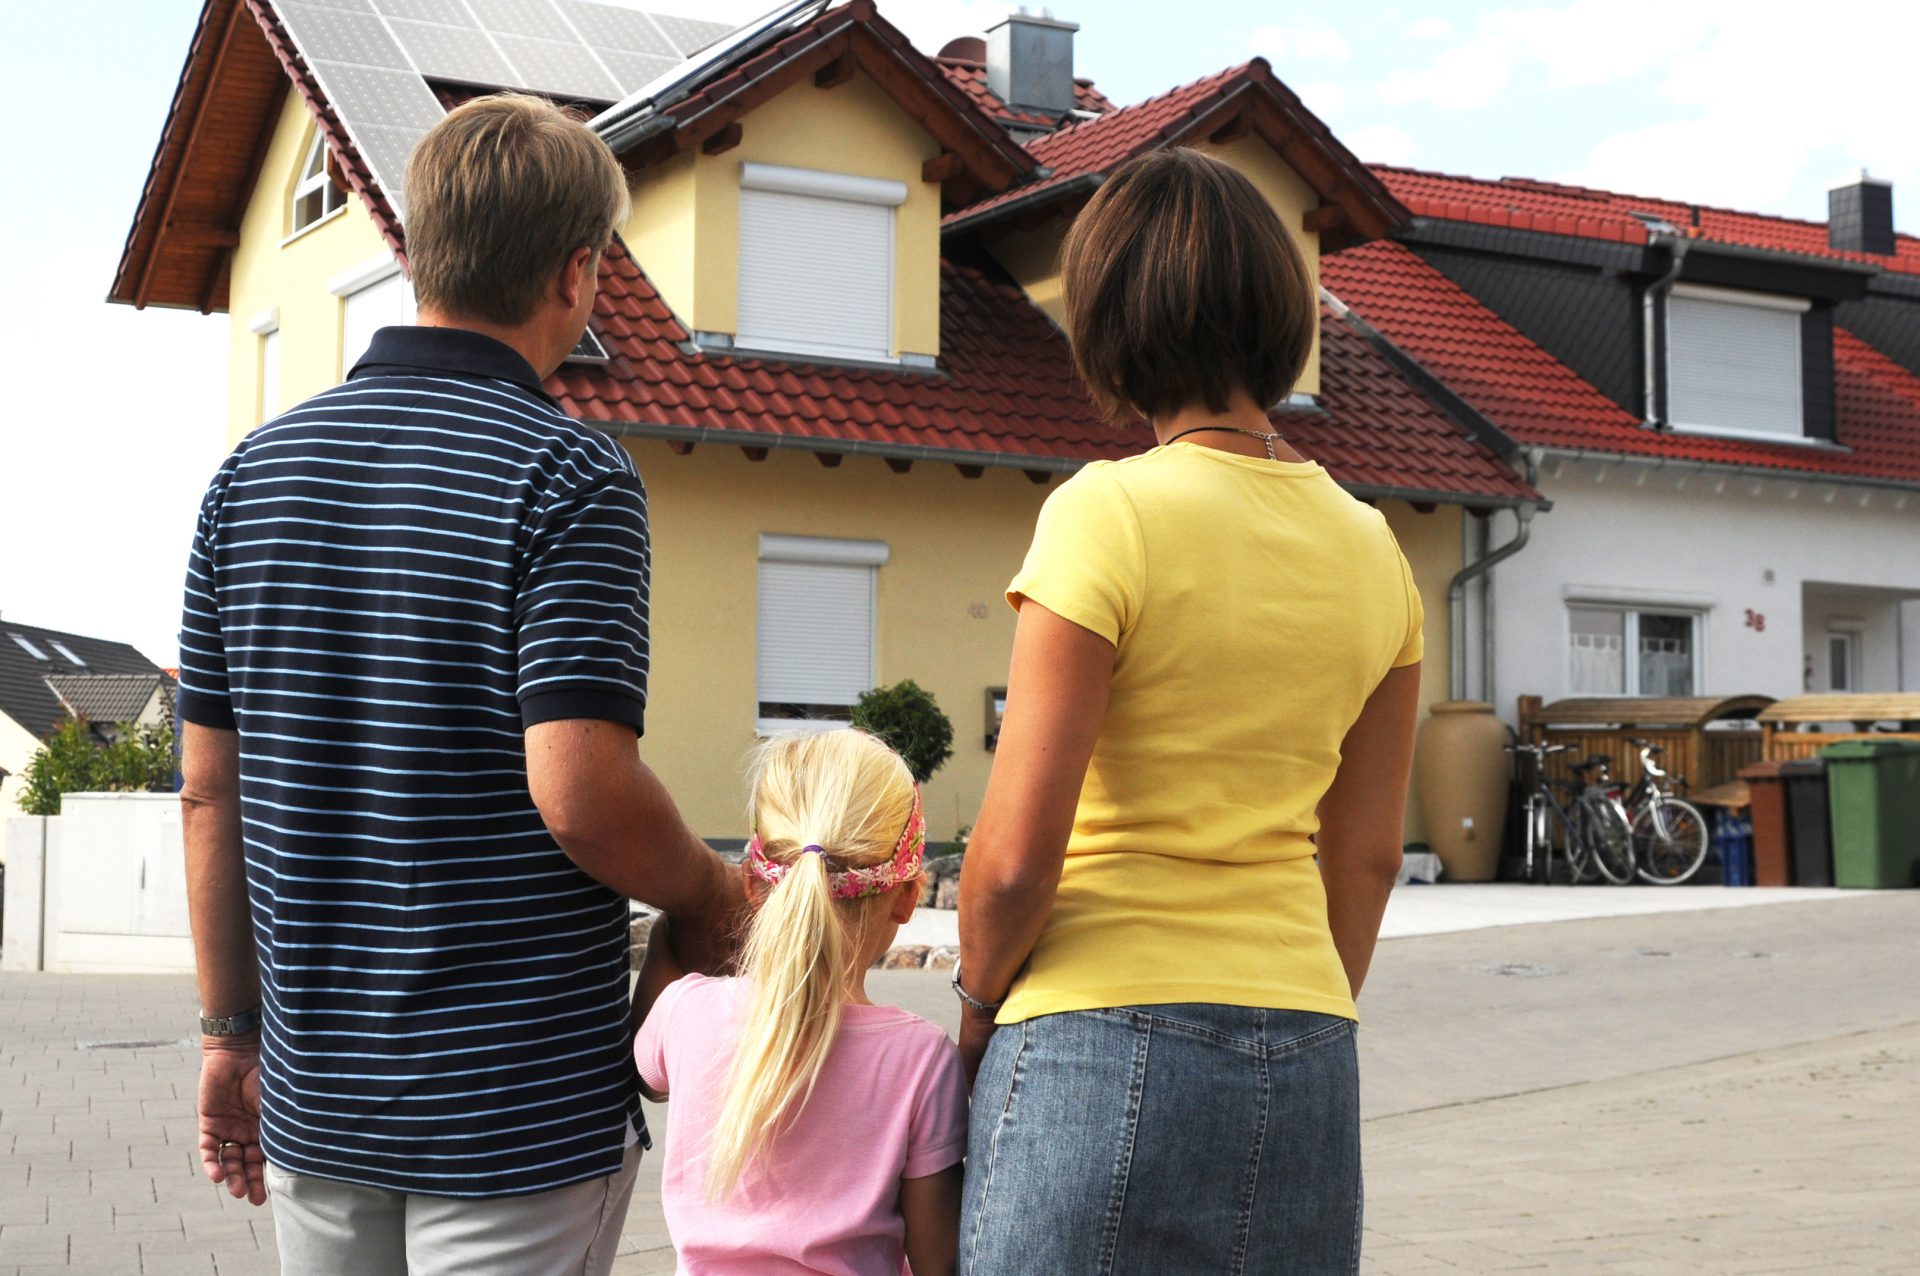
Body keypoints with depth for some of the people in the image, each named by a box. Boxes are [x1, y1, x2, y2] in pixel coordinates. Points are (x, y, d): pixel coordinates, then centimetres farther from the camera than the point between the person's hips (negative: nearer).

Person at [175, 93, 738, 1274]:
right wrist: (714, 901, -3)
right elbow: (579, 793, -22)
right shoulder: (568, 477, -13)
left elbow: (210, 791, 6)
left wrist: (232, 1029, 15)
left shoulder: (254, 470, 5)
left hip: (315, 1105, 6)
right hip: (520, 1116, -6)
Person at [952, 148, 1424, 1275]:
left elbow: (1016, 853, -13)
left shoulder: (1110, 514, -11)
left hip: (1107, 1042, -6)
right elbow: (1367, 857, 12)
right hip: (1304, 1056, 6)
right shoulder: (1371, 551, 7)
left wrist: (979, 1001, 4)